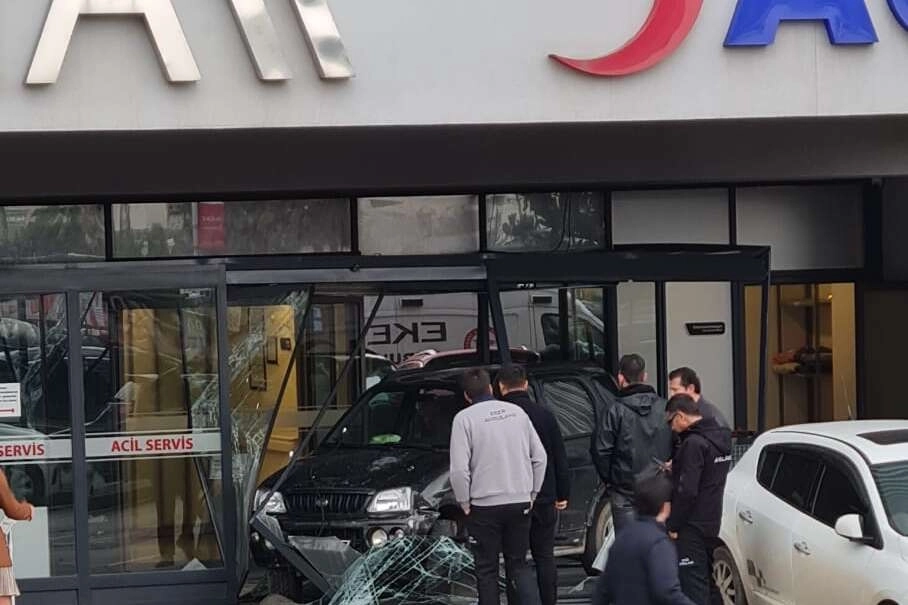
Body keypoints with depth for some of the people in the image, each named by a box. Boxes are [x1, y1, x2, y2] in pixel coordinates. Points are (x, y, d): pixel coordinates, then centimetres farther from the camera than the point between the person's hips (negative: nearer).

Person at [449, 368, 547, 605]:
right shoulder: (516, 412, 5)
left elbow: (459, 468, -15)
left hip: (485, 505, -4)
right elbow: (539, 457, 7)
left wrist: (464, 503, -2)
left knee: (487, 571, 7)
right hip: (520, 503, 4)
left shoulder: (465, 418, -9)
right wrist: (532, 493, 15)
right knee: (518, 566, 14)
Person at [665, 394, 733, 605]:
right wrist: (675, 468, 15)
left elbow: (686, 491, -22)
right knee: (707, 582, 17)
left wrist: (673, 525, -14)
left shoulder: (694, 443, -19)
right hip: (711, 523, 9)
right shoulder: (720, 437, 9)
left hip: (692, 526, -9)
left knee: (693, 584, -8)